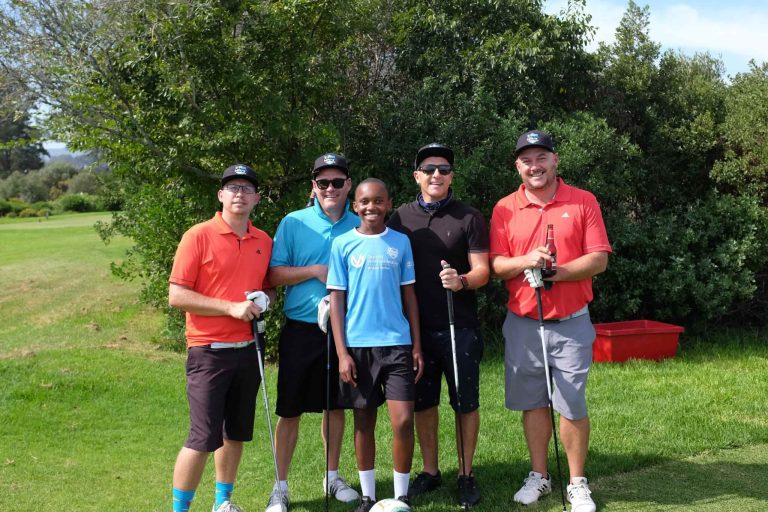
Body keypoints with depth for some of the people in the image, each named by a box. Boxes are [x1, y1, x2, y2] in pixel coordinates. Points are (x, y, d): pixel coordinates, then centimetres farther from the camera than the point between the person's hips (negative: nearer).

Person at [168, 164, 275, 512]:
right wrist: (231, 307, -18)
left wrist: (264, 300, -3)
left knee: (236, 434, 13)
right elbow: (176, 295, -12)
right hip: (209, 351, -5)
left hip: (247, 349, 6)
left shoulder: (264, 242, 8)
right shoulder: (198, 236, -8)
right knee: (203, 439, -6)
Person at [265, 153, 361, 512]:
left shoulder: (360, 226, 3)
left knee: (335, 405, 14)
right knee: (290, 410, 3)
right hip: (301, 330, -2)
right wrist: (315, 271, -17)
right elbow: (274, 275, -6)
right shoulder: (294, 223, -3)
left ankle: (333, 476, 30)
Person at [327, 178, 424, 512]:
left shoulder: (401, 242, 5)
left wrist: (417, 345, 4)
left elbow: (409, 295, 8)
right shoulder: (343, 244, 0)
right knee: (364, 421, 9)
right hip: (358, 345, 0)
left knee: (403, 421, -6)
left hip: (397, 343, 1)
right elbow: (336, 299, 0)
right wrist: (342, 352, -5)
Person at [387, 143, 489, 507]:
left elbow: (482, 270, -7)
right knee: (422, 402, 11)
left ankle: (466, 475, 18)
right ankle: (430, 471, 25)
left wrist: (462, 281, -26)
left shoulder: (469, 218, -1)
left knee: (465, 403, 5)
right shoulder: (400, 218, 6)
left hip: (460, 327, -2)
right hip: (416, 326, 2)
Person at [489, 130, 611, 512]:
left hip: (571, 323, -2)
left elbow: (598, 259, -6)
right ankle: (538, 477, 25)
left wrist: (555, 272, -19)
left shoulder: (583, 202, -1)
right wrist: (525, 261, -20)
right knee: (532, 402, 10)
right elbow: (496, 264, 0)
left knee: (572, 406, 1)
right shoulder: (505, 209, 4)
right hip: (522, 323, 2)